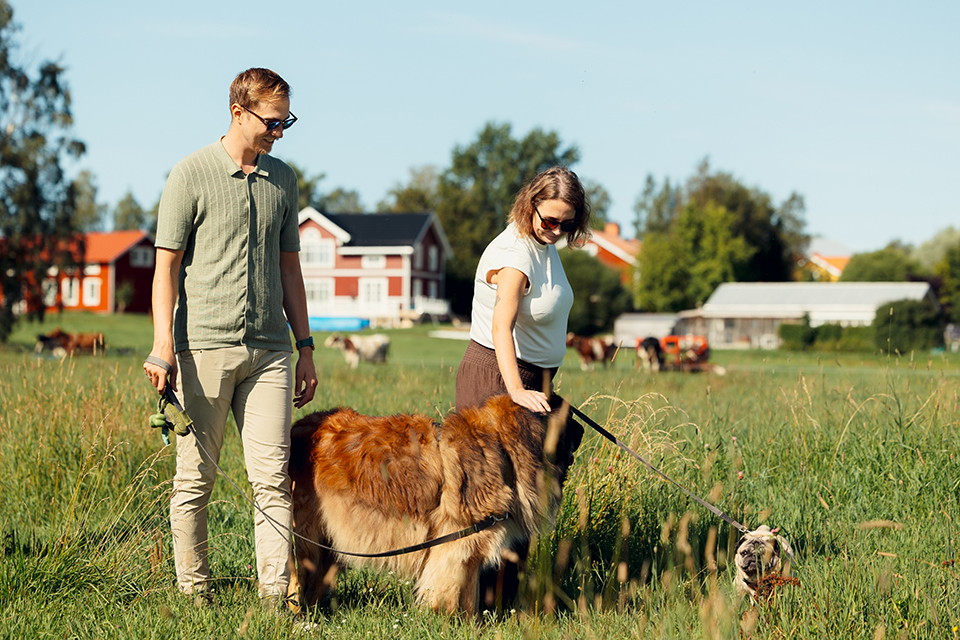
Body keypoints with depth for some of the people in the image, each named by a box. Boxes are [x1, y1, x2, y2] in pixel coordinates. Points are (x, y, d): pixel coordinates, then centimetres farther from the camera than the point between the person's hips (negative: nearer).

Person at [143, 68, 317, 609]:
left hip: (269, 349, 4)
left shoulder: (283, 179, 14)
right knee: (196, 477, 3)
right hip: (204, 346, -4)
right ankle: (195, 588, 14)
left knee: (273, 474, -3)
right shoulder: (192, 175, -1)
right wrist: (163, 345, -13)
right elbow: (167, 265, -2)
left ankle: (277, 593, -1)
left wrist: (306, 347, 15)